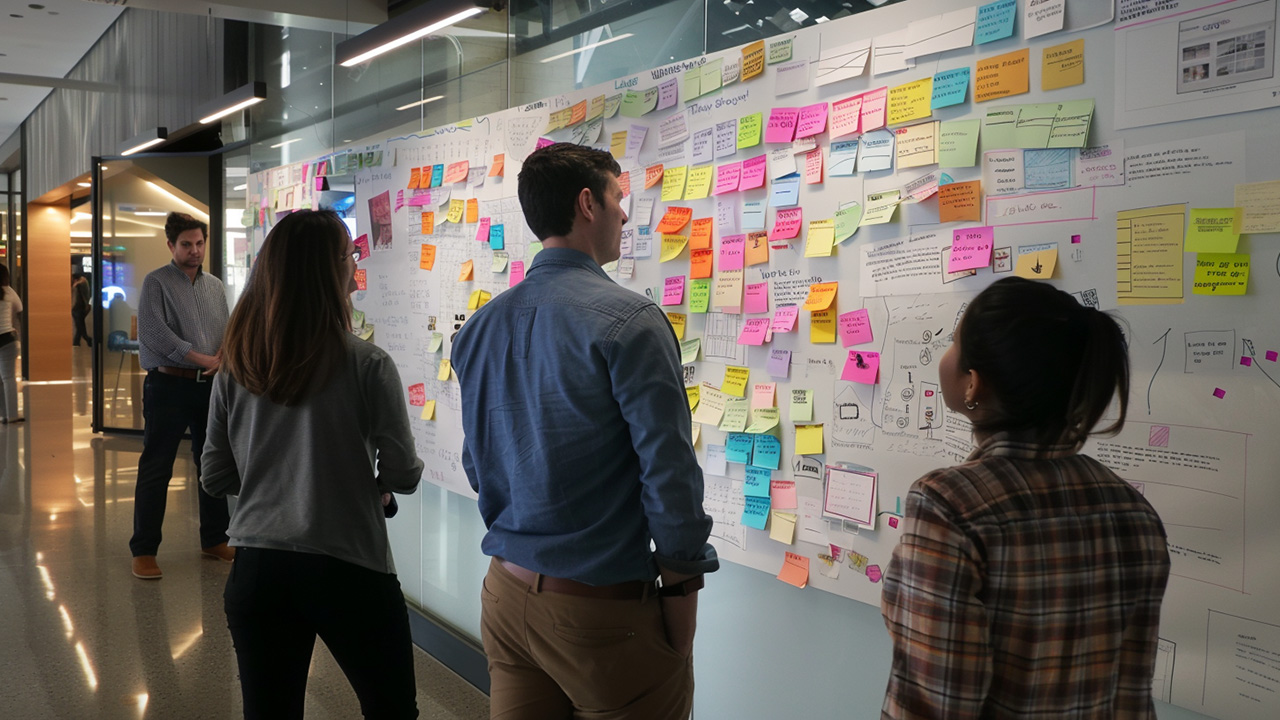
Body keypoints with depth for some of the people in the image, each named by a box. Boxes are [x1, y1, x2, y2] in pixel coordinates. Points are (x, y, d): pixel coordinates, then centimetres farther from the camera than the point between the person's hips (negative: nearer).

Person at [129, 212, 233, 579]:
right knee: (156, 469, -2)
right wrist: (203, 359, -17)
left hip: (209, 385, 6)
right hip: (169, 385, -5)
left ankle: (214, 539, 24)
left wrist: (225, 354, -8)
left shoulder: (215, 287, 14)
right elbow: (153, 332, -16)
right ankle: (143, 550, 6)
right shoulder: (156, 282, -4)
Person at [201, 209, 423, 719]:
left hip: (257, 570, 4)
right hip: (349, 571, -4)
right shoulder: (366, 366, -12)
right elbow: (403, 475, -8)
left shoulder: (234, 369, 1)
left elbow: (215, 478, 7)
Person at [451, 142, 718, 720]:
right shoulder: (628, 321, -16)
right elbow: (669, 475, -18)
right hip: (602, 608, -7)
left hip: (506, 592, 7)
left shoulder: (479, 328, 5)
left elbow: (477, 467, 13)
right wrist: (682, 604, -8)